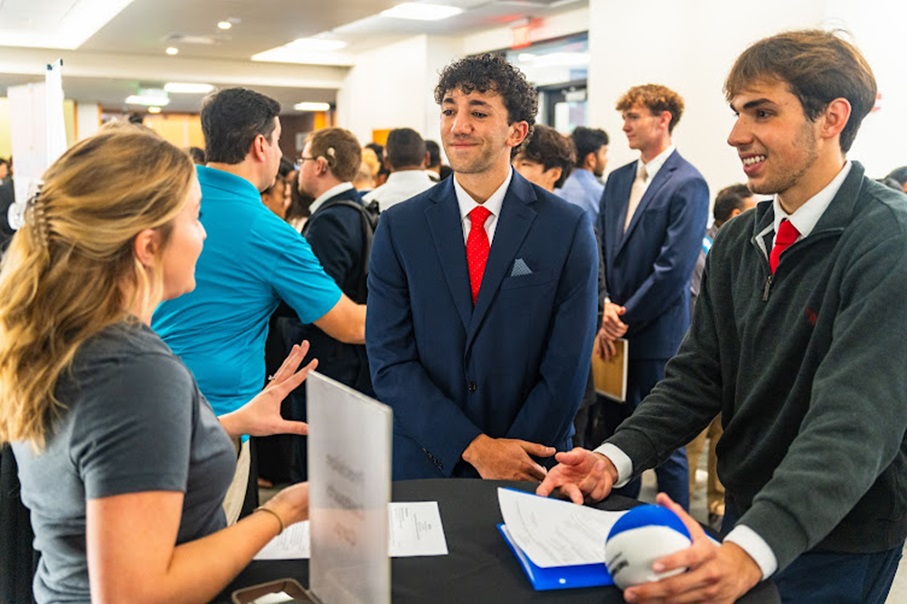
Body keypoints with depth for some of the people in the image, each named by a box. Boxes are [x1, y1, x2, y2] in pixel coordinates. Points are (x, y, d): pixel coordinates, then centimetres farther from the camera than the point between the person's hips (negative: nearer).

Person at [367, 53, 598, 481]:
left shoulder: (569, 229, -7)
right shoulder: (399, 228, -4)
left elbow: (565, 370, -9)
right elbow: (389, 363, -8)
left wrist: (509, 459, -13)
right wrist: (475, 448, -16)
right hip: (423, 465, 1)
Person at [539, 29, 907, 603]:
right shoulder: (737, 242, 1)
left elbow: (857, 422, -31)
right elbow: (699, 376, 1)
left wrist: (747, 554, -43)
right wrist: (615, 458, -16)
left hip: (838, 542, -6)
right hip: (746, 513, 6)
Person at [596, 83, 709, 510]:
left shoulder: (687, 184, -11)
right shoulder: (618, 179, 12)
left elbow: (674, 267, -17)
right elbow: (601, 250, 11)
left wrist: (626, 317, -11)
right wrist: (605, 310, -3)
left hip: (658, 335, -7)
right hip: (614, 332, 7)